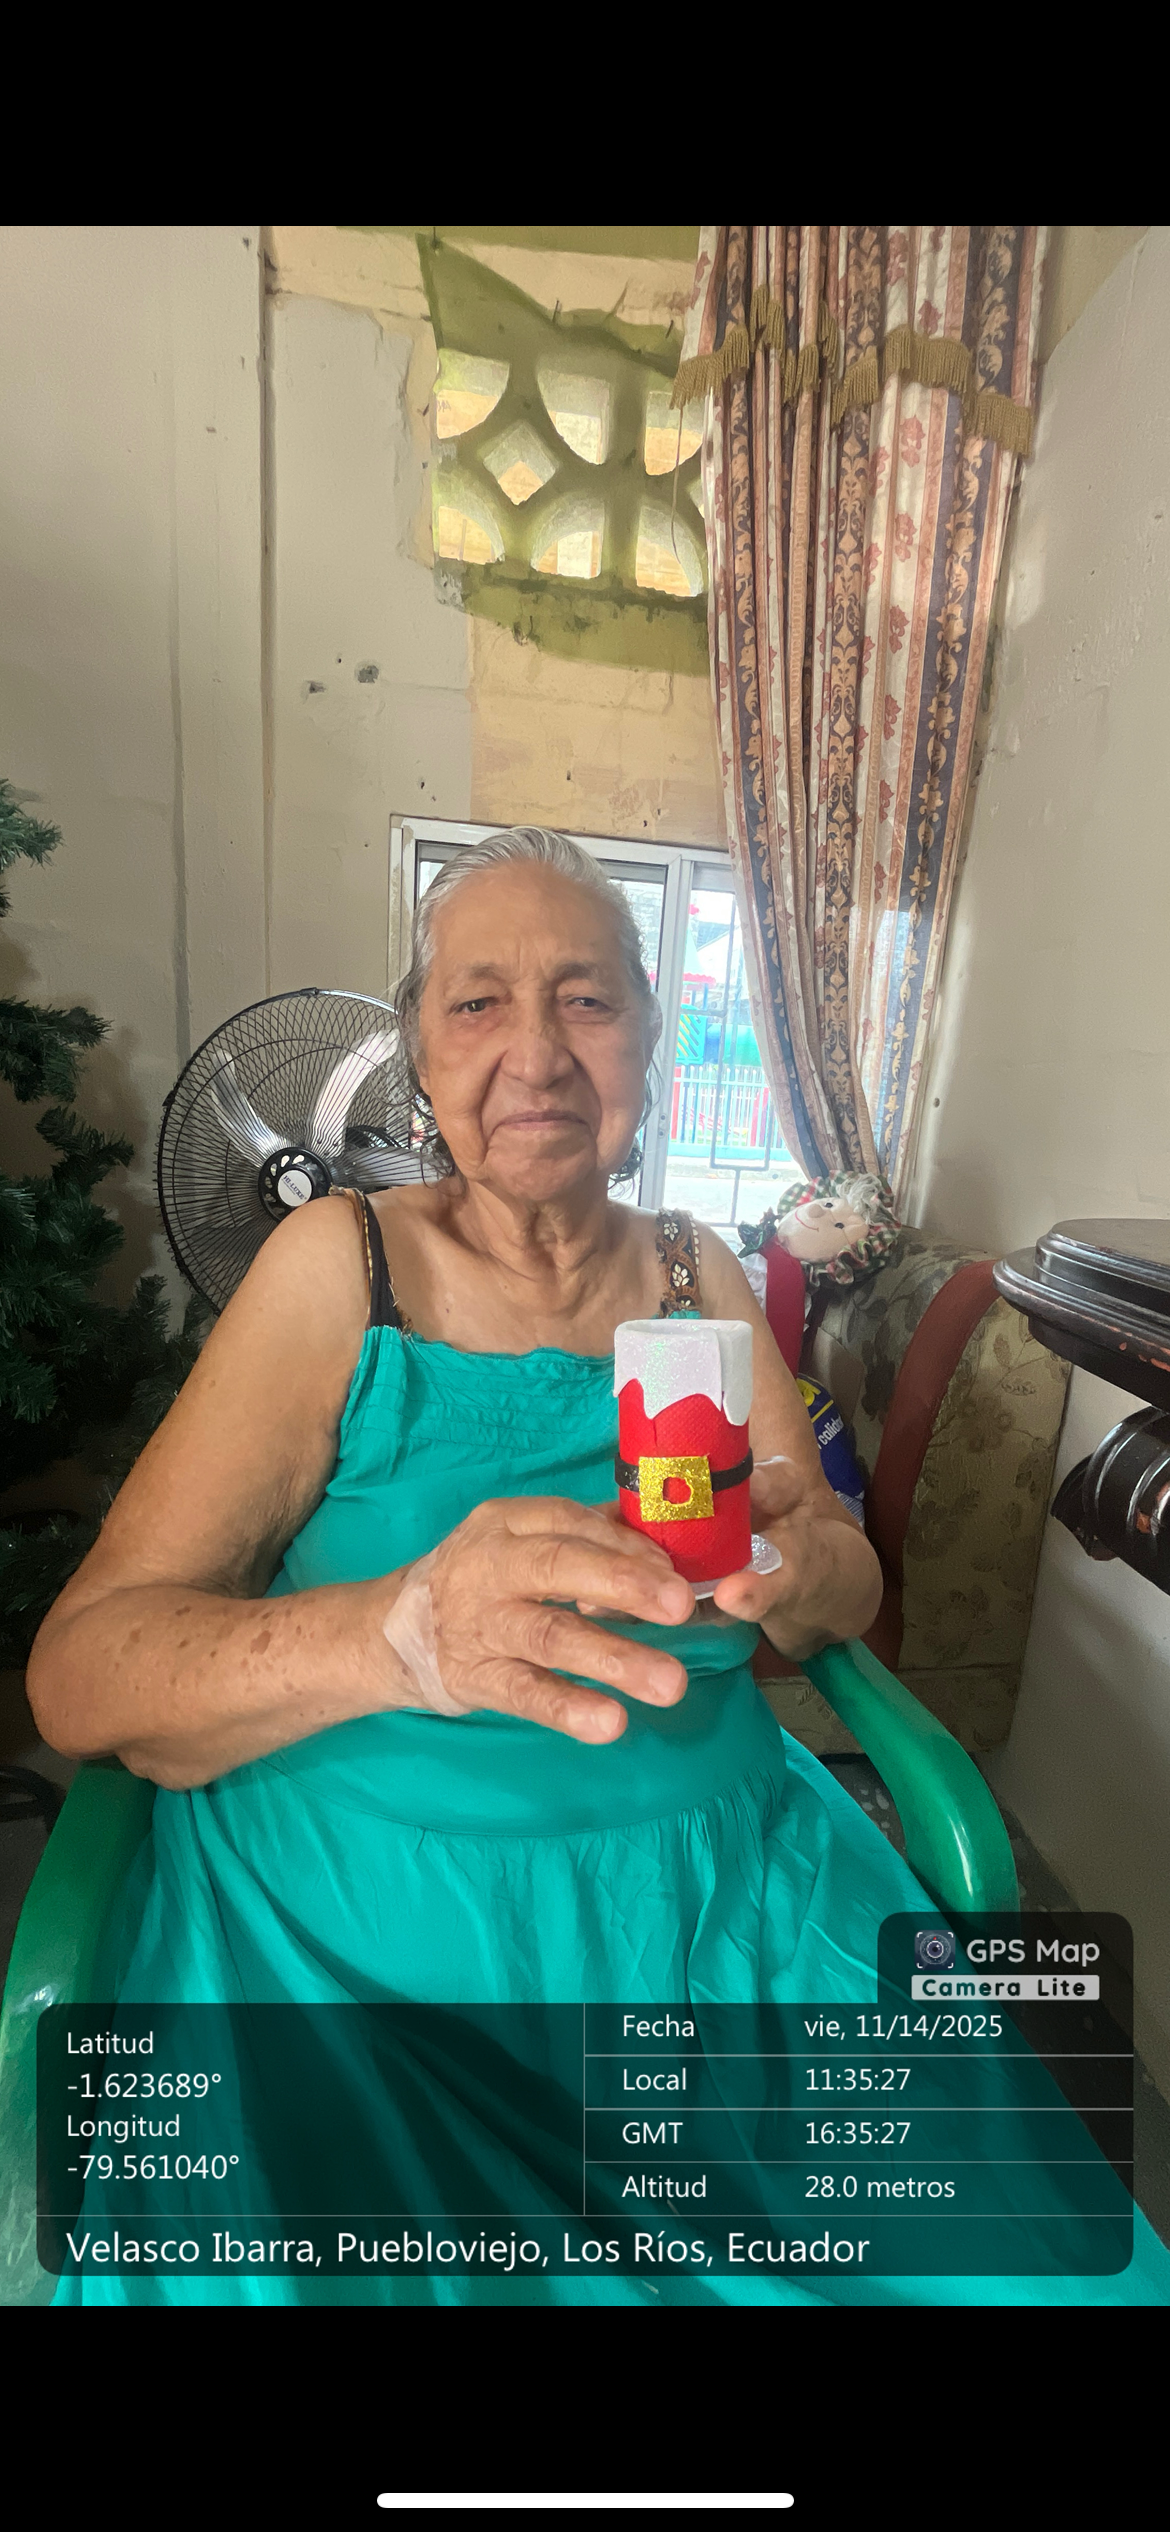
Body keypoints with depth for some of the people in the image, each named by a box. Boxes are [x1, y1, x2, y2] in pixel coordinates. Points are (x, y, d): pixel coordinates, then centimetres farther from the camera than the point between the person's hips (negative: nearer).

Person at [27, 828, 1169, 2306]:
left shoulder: (700, 1276, 4)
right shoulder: (341, 1264, -7)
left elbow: (855, 1591, 6)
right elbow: (76, 1675, -12)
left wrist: (796, 1564, -19)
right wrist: (403, 1633, -31)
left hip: (705, 1865, 4)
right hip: (356, 1896, -2)